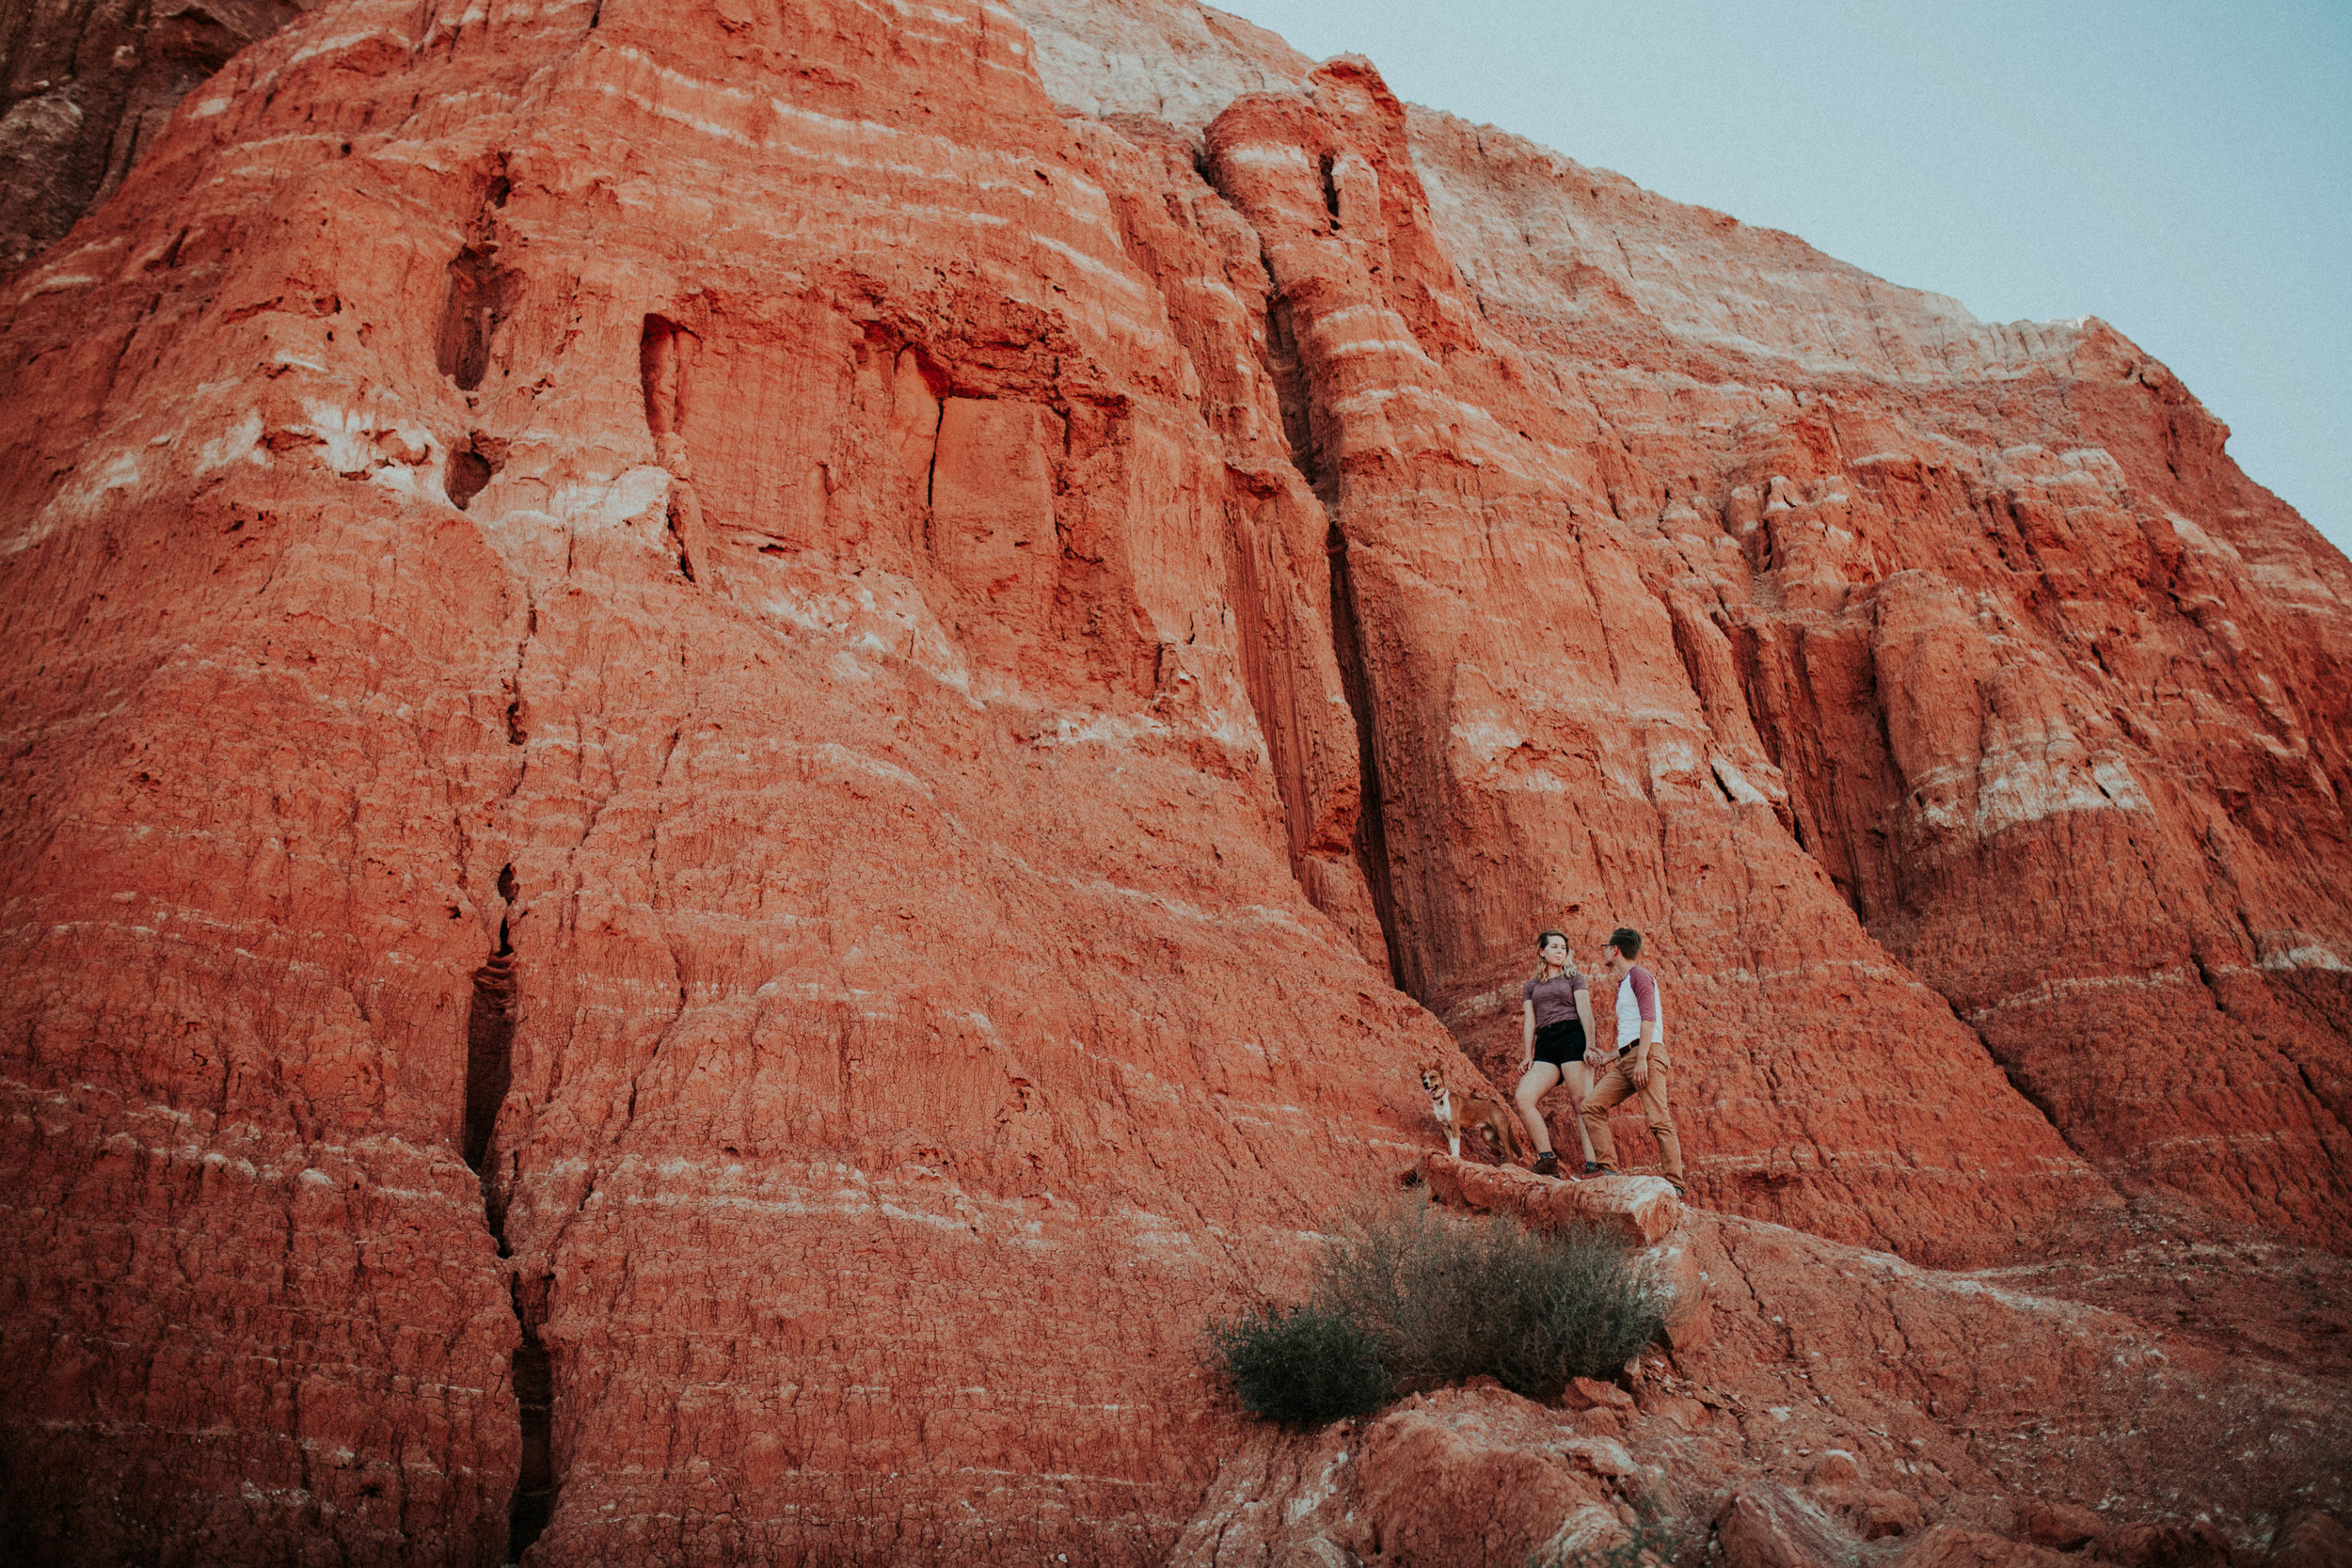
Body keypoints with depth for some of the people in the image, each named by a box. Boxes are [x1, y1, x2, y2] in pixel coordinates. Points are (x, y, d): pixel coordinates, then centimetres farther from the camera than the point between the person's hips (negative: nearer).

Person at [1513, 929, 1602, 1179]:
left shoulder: (1575, 979, 16)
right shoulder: (1530, 987, 25)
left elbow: (1585, 1011, 3)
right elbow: (1529, 1021, 17)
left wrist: (1591, 1044, -12)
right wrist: (1527, 1056, 3)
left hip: (1573, 1037, -3)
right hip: (1545, 1045, 4)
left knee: (1582, 1101, -14)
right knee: (1523, 1097, -17)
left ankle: (1592, 1163, -20)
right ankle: (1547, 1159, -16)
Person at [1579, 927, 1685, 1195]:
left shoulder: (1639, 976, -1)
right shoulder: (1623, 984, 28)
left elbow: (1648, 1018, -13)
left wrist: (1641, 1058, -22)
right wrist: (1612, 1056, 38)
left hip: (1646, 1053, -9)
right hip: (1626, 1058, 9)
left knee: (1658, 1119, -13)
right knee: (1591, 1105, -3)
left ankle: (1674, 1182, -15)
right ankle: (1608, 1168, -7)